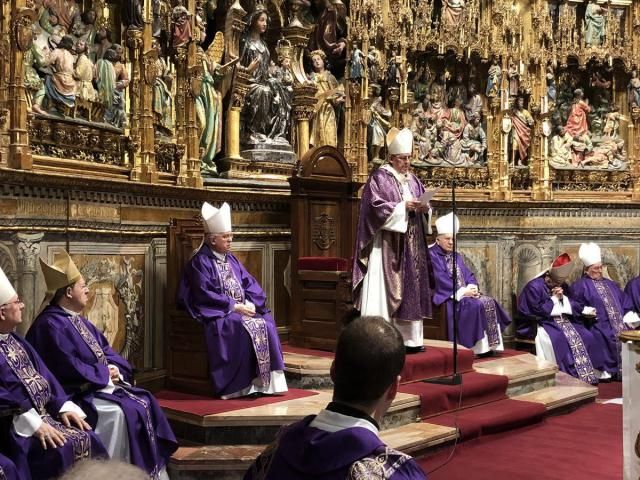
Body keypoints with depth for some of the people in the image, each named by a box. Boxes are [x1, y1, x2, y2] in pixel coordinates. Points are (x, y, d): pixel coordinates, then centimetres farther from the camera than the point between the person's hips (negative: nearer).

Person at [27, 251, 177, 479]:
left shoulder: (78, 320, 17)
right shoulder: (50, 325, -16)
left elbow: (104, 348, 17)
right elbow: (70, 368, -23)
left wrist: (115, 368, -5)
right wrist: (105, 373, -13)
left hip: (100, 382, 10)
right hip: (76, 392, -10)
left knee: (144, 402, -2)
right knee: (120, 412, -28)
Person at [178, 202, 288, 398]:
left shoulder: (232, 260, 17)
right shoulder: (200, 262, -6)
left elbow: (250, 284, 13)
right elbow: (205, 295, -15)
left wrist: (250, 304, -8)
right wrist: (234, 306, -17)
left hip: (241, 309, 7)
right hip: (217, 313, -7)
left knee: (266, 323, -18)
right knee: (243, 328, -31)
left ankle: (265, 381, -17)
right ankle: (243, 385, -25)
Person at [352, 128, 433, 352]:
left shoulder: (412, 179, 17)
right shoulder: (379, 177, -4)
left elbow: (423, 203, 18)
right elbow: (377, 207, -14)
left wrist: (424, 208, -4)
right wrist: (403, 206, -21)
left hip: (411, 246, 7)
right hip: (387, 245, -7)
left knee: (410, 288, 6)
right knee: (386, 289, -9)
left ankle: (409, 337, 11)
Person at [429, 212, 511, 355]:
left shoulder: (456, 256, 22)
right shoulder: (432, 255, -6)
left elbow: (468, 275, 15)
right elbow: (441, 280, -16)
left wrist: (472, 287, -9)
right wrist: (462, 291, -19)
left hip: (465, 293, 8)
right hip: (448, 296, -8)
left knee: (489, 302, -14)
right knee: (476, 305, -29)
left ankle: (489, 344, -16)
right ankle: (478, 346, -25)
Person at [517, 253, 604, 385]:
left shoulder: (563, 286, 9)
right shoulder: (534, 287, -12)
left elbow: (573, 305, 9)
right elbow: (537, 310, -16)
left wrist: (562, 298, -10)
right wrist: (554, 299, -11)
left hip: (564, 320, 7)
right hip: (543, 323, -6)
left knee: (585, 336, -15)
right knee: (558, 338, -36)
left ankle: (587, 374, -11)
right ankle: (567, 374, -27)